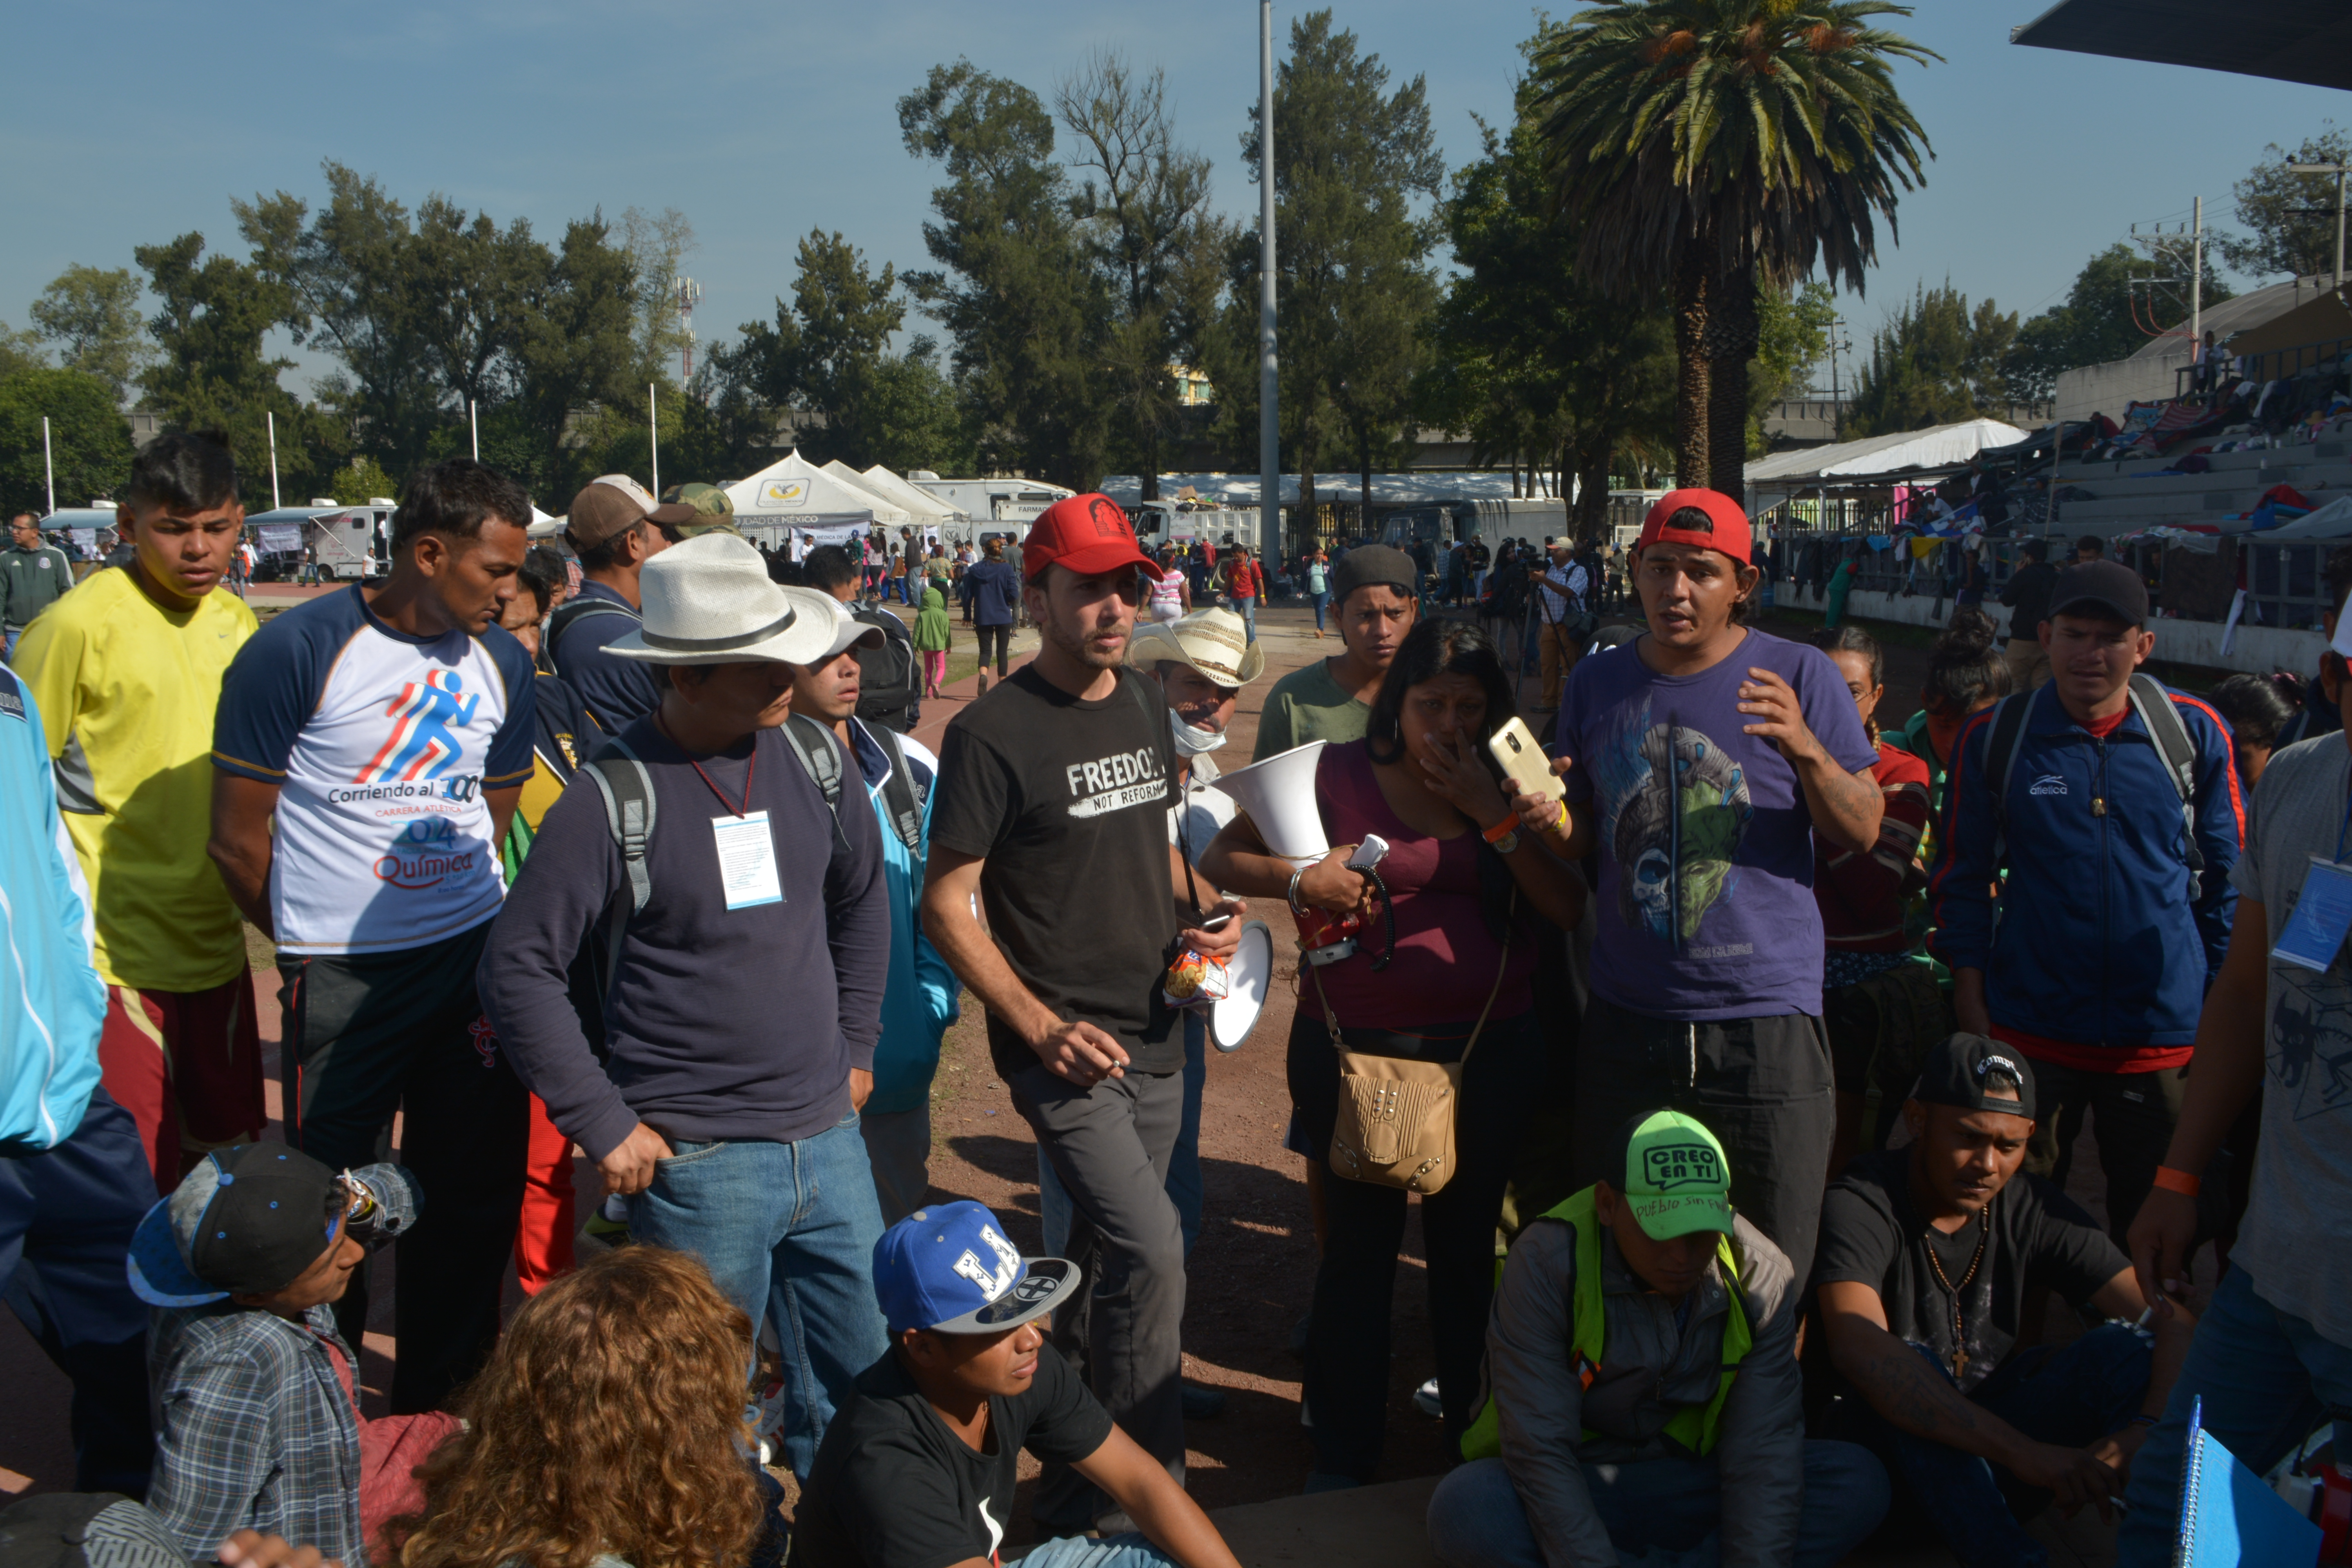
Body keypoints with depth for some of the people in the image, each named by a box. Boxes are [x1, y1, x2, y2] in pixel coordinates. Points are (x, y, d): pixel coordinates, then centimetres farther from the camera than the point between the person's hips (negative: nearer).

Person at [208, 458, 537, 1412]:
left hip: (474, 960, 5)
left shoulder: (501, 663, 4)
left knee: (475, 1192, 11)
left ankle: (436, 1406, 30)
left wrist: (469, 923, 13)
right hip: (341, 977, -4)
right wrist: (319, 943, 6)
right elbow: (238, 840, -5)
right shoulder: (298, 651, -12)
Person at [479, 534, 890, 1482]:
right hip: (697, 1161, -5)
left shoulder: (811, 756, 2)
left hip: (827, 1139, 5)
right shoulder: (613, 799, -13)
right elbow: (516, 969, -11)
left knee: (863, 1385, 16)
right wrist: (605, 1126, -12)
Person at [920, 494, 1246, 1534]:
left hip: (1154, 1030, 7)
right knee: (1151, 1250, -14)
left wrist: (1191, 915, 2)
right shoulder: (993, 733, -14)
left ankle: (1073, 1477, 38)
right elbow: (947, 905, -12)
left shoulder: (1145, 706, 8)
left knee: (1104, 1251, 18)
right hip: (1064, 1043, -7)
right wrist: (1042, 1027, -18)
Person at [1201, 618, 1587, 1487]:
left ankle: (1476, 1427, 34)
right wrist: (1299, 876, -19)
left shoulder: (1509, 786, 5)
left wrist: (1494, 813, -14)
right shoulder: (1339, 773, -3)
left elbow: (1569, 910, -5)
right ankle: (1342, 1461, 20)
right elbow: (1219, 859, -1)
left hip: (1489, 1051, 3)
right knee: (1358, 1247, 5)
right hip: (1355, 1047, -2)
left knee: (1467, 1242, 15)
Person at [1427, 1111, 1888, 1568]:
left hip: (1691, 1483, 4)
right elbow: (1539, 1448, -24)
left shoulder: (1760, 1275, -10)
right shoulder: (1546, 1262, -21)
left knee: (1859, 1480, -18)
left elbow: (1762, 1448, -13)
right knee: (1466, 1510, -35)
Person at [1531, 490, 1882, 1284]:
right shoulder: (1597, 682, 7)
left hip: (1766, 1022, -3)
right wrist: (1552, 823, -8)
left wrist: (1807, 751, -21)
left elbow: (1862, 834, -3)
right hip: (1626, 1022, 3)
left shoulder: (1801, 677, -2)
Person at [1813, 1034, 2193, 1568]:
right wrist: (2024, 1453, -44)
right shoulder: (1861, 1205, -19)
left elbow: (2171, 1320, -10)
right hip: (1896, 1447, -4)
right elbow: (1860, 1352, -37)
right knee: (1906, 1364, -35)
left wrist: (2146, 1430, -31)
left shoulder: (2034, 1210, -3)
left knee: (2129, 1348, -17)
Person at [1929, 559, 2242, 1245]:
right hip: (2028, 1028, 0)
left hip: (2166, 1031, 1)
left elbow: (2227, 879, 8)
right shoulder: (1993, 737, -1)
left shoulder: (2194, 733, 0)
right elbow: (1962, 879, 5)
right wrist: (1971, 1002, 1)